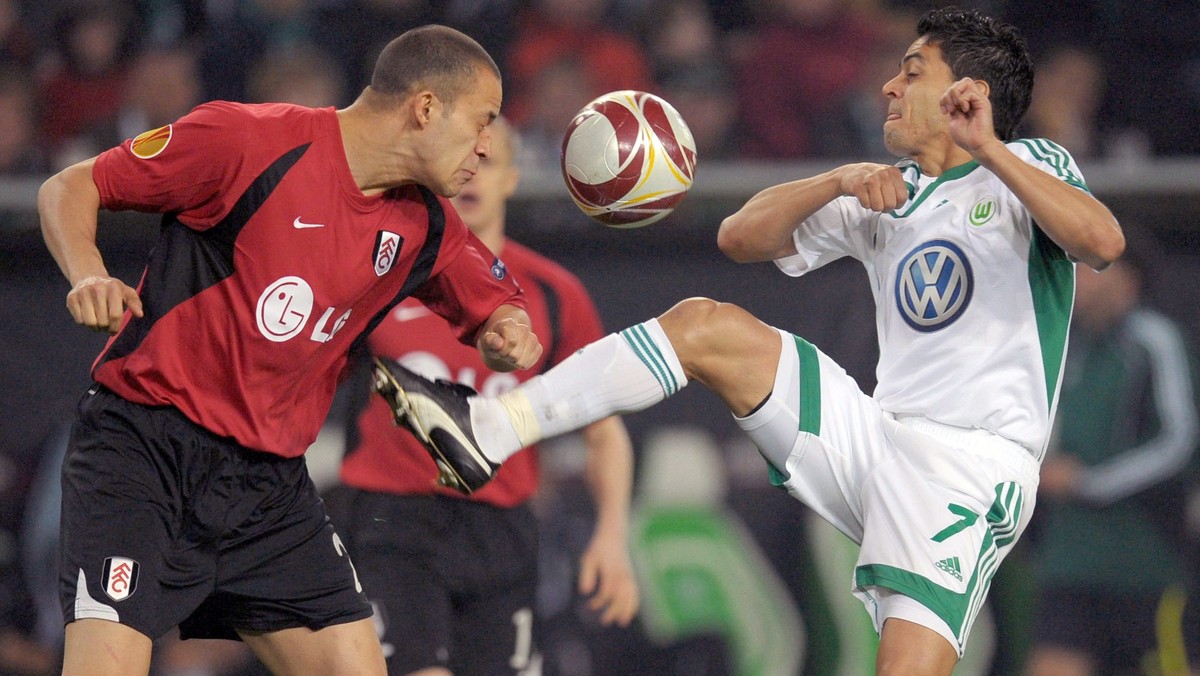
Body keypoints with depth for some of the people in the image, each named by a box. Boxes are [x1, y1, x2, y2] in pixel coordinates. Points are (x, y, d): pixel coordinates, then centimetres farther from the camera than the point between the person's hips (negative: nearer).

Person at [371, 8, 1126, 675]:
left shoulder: (1029, 168, 3)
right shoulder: (888, 197, 21)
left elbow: (1103, 242, -19)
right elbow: (742, 236, 14)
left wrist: (990, 150, -26)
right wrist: (839, 182, -2)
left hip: (972, 466, -6)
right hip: (880, 441, 6)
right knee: (706, 325, -7)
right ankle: (486, 430, -12)